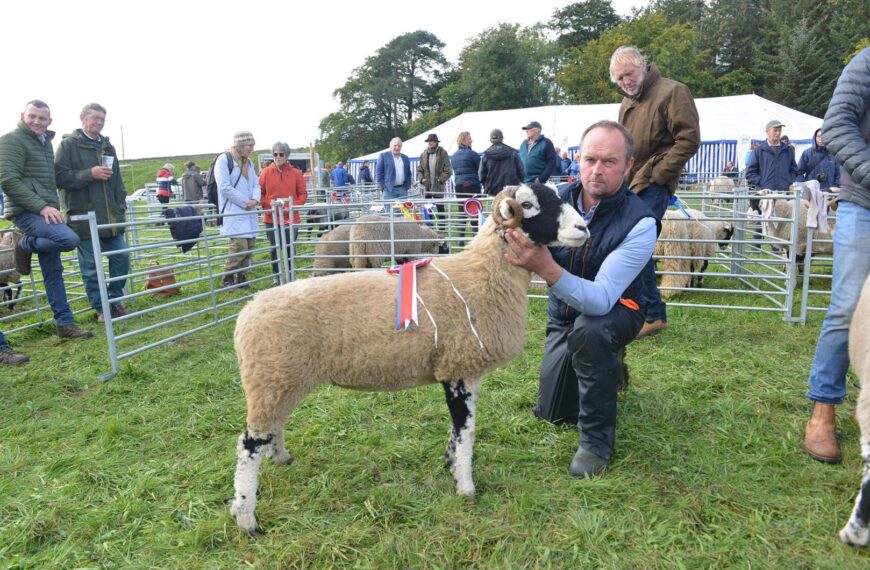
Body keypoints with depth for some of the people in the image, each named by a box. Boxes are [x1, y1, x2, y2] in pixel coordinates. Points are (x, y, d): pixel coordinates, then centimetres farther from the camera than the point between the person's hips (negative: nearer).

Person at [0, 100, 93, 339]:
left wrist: (52, 206, 15)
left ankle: (65, 323, 11)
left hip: (45, 212, 8)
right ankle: (24, 244, -3)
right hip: (26, 212, -8)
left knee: (54, 272, 7)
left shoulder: (45, 142, 20)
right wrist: (41, 206, -20)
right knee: (69, 239, -30)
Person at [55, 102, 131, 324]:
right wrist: (90, 174, -17)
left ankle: (115, 301, 21)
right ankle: (101, 309, 12)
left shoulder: (107, 147, 17)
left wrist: (121, 207, 13)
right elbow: (59, 177, -9)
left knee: (121, 258, 5)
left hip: (111, 218, 5)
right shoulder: (69, 144, -1)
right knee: (91, 267, 1)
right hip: (84, 218, -5)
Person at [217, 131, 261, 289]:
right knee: (240, 246, -15)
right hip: (233, 212, -8)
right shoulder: (224, 160, -7)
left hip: (249, 212, 8)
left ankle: (241, 278, 18)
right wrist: (245, 202, -13)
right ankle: (227, 279, 0)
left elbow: (255, 183, 16)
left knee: (250, 246, 6)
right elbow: (225, 188, -14)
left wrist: (255, 200, -5)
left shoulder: (248, 162, 17)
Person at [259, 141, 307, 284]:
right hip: (271, 218, 0)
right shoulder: (266, 172, 1)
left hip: (291, 217, 0)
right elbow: (260, 193, 3)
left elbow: (303, 193, 3)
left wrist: (293, 206, -10)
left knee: (290, 248, 6)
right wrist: (267, 206, -12)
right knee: (274, 248, 6)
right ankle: (276, 276, 19)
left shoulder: (295, 173, 2)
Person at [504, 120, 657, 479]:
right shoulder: (556, 199, -17)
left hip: (615, 312, -4)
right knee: (551, 412, 10)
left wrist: (546, 268, -54)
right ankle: (606, 368, 41)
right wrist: (511, 229, -40)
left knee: (588, 328, -40)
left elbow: (600, 301, -38)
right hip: (563, 314, 5)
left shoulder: (639, 223, -29)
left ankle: (597, 439, -18)